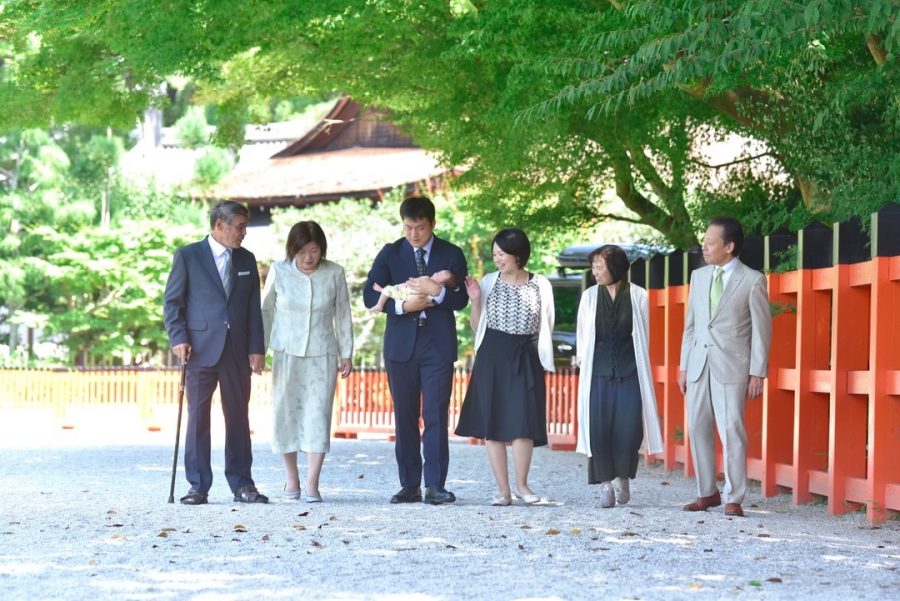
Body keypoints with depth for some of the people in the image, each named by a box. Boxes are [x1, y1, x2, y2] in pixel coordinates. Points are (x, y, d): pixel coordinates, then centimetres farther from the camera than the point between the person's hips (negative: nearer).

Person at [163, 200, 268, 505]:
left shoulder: (247, 260, 13)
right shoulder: (188, 256, 2)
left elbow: (254, 307, 13)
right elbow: (172, 301, 1)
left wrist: (256, 348, 5)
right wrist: (179, 338, -11)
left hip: (237, 351, 3)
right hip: (201, 350, -3)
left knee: (238, 417, 5)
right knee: (198, 417, -2)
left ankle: (242, 484, 11)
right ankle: (198, 487, 2)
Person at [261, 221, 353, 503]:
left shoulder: (334, 273, -5)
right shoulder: (279, 271, -5)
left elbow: (343, 314, 4)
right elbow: (266, 310, 5)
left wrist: (346, 353, 6)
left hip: (322, 355, 0)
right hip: (287, 353, 1)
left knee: (318, 414, -6)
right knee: (286, 413, 5)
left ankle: (312, 483, -7)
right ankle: (291, 476, 21)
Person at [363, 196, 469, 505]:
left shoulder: (451, 254, 6)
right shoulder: (391, 254, 7)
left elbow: (461, 299, -1)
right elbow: (370, 296, 0)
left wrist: (437, 292, -21)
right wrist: (403, 305, -15)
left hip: (438, 346, -2)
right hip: (401, 346, 2)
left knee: (436, 416, -7)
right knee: (405, 418, 4)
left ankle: (435, 485, -6)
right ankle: (410, 486, 8)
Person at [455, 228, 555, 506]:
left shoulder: (540, 285, 4)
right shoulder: (489, 282, 5)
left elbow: (546, 326, 12)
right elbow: (477, 327, 9)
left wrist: (545, 359, 4)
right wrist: (475, 302, -6)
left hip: (526, 358, -1)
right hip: (492, 357, 1)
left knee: (524, 422, -8)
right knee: (492, 423, 0)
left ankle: (521, 483, 11)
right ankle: (503, 489, 6)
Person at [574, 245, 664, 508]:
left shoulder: (638, 296, 2)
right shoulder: (589, 296, 7)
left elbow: (643, 336, 9)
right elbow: (582, 336, 13)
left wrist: (638, 365, 8)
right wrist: (583, 360, 9)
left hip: (629, 373, -1)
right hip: (598, 374, 1)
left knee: (628, 428, -8)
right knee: (599, 428, -5)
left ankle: (622, 478, 12)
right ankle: (605, 483, 5)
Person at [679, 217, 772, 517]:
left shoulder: (752, 280, -3)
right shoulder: (699, 277, 12)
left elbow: (762, 328, -3)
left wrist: (757, 373, -7)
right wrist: (684, 366, 12)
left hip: (731, 367, -5)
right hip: (699, 364, 5)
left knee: (731, 430, -8)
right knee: (698, 428, 6)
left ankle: (734, 498, -2)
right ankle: (707, 492, 16)